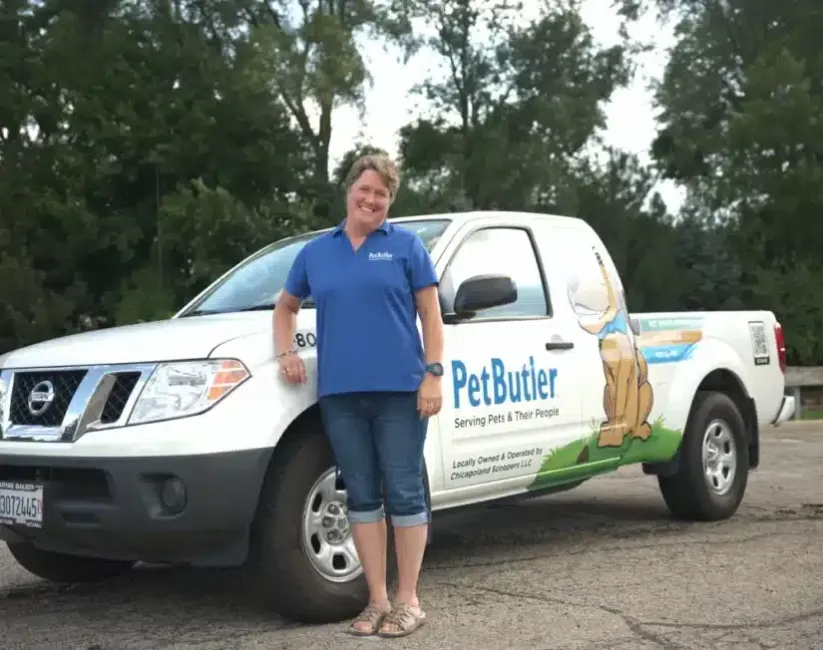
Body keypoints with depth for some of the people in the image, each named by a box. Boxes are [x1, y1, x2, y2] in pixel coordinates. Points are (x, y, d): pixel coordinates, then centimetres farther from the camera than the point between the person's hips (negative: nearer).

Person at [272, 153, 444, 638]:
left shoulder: (406, 245, 5)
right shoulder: (316, 252, 13)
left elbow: (430, 313, 2)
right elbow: (286, 307, 25)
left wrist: (433, 374, -8)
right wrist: (286, 351, 7)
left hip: (399, 389, -3)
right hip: (340, 392, 3)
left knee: (405, 492, 0)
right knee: (362, 495, 7)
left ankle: (408, 601, 10)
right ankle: (377, 600, 16)